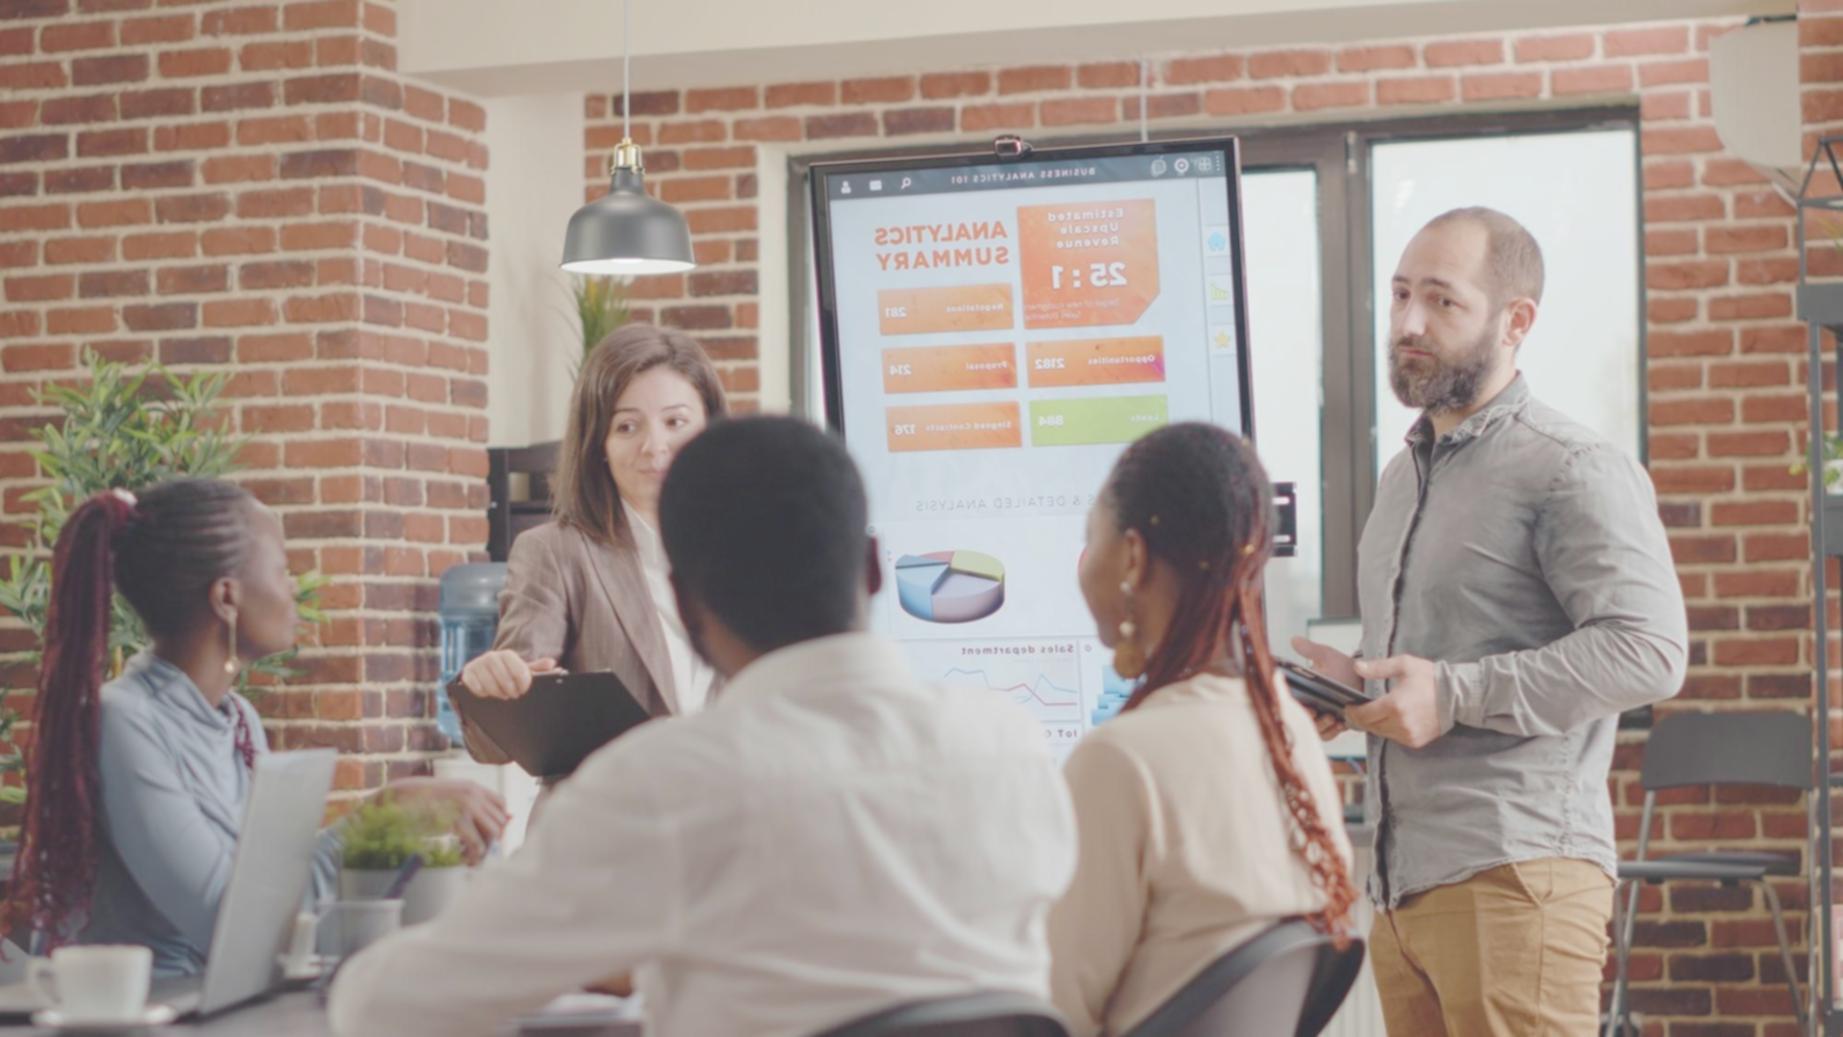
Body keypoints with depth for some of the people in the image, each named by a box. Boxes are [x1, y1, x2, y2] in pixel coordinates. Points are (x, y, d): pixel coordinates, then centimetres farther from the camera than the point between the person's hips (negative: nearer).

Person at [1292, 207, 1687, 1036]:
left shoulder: (1572, 471, -6)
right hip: (1400, 881, 8)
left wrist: (1454, 695, -18)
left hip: (1514, 878, -8)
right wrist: (1355, 681, 10)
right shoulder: (1402, 477, 22)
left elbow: (1649, 651, -17)